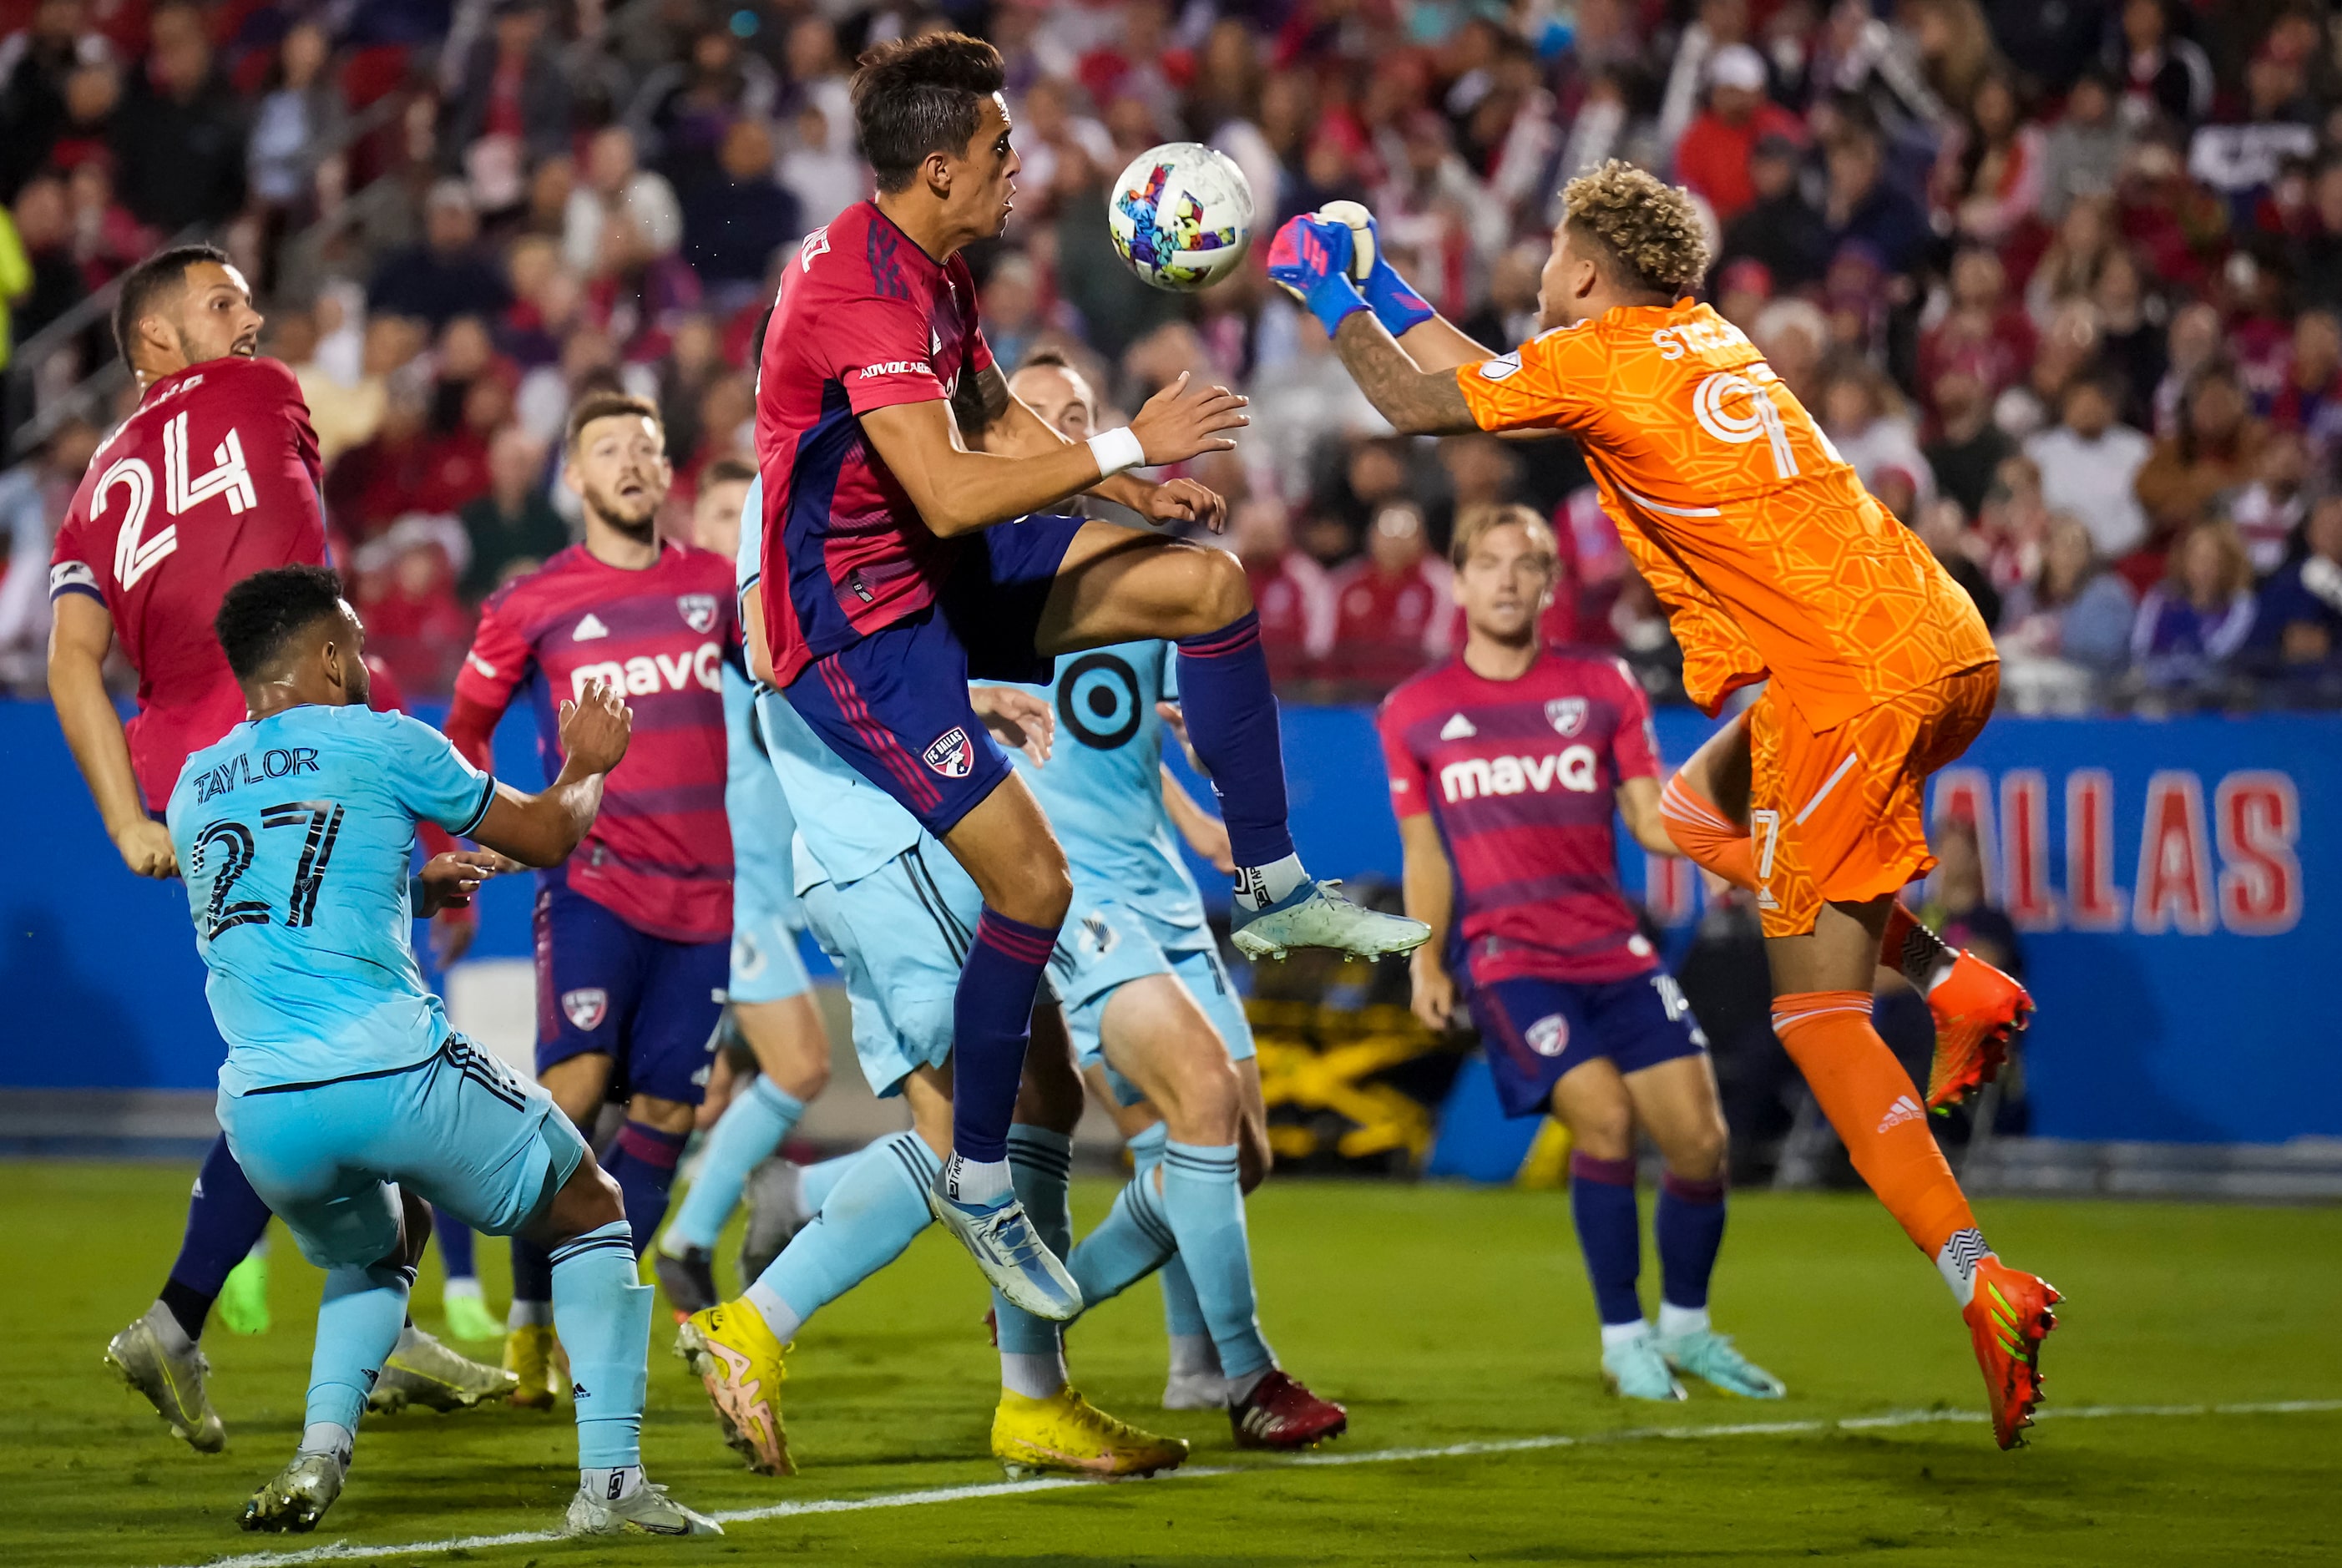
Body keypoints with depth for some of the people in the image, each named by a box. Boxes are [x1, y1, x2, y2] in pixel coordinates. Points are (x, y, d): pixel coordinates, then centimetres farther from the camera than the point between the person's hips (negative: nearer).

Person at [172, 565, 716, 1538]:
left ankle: (319, 1453, 10)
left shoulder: (193, 789, 18)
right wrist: (587, 764, 35)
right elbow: (545, 836, 14)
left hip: (260, 1112, 5)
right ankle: (610, 1480, 4)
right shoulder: (378, 744, 3)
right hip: (393, 1077, -5)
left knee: (375, 1247, 35)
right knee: (593, 1215, 17)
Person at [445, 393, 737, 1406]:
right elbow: (465, 727, 14)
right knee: (574, 1084, -19)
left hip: (705, 893, 3)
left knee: (664, 1116, 1)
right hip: (594, 882, -3)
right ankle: (528, 1322, -7)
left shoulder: (716, 588, 9)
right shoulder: (531, 607, 2)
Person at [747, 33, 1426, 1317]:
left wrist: (1138, 491, 4)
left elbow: (995, 421, 19)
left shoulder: (929, 266, 6)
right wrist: (1126, 445, -26)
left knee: (1205, 582, 2)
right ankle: (977, 1182, 2)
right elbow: (951, 494, -34)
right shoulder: (862, 293, -26)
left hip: (936, 573, 10)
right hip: (853, 629, -10)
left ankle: (1272, 888, 13)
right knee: (1032, 877, -15)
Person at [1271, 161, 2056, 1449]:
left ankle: (1981, 1282, -17)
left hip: (1849, 688, -8)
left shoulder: (1595, 360, -3)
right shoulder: (1705, 338, 20)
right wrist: (1379, 290, 38)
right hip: (1950, 647, 8)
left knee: (1818, 1015, -3)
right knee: (1701, 810, 29)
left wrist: (1330, 296, 22)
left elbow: (1415, 406, 9)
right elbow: (1488, 379, 34)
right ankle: (1956, 982, 12)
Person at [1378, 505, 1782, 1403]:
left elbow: (1650, 820, 7)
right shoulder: (1412, 713, 8)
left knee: (1698, 1137, -6)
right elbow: (1425, 855, 12)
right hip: (1508, 956, -3)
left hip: (1615, 949, 3)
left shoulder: (1604, 689, 9)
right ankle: (1624, 1338, -11)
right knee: (1602, 1113, -24)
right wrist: (1426, 963, 1)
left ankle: (1686, 1328, 17)